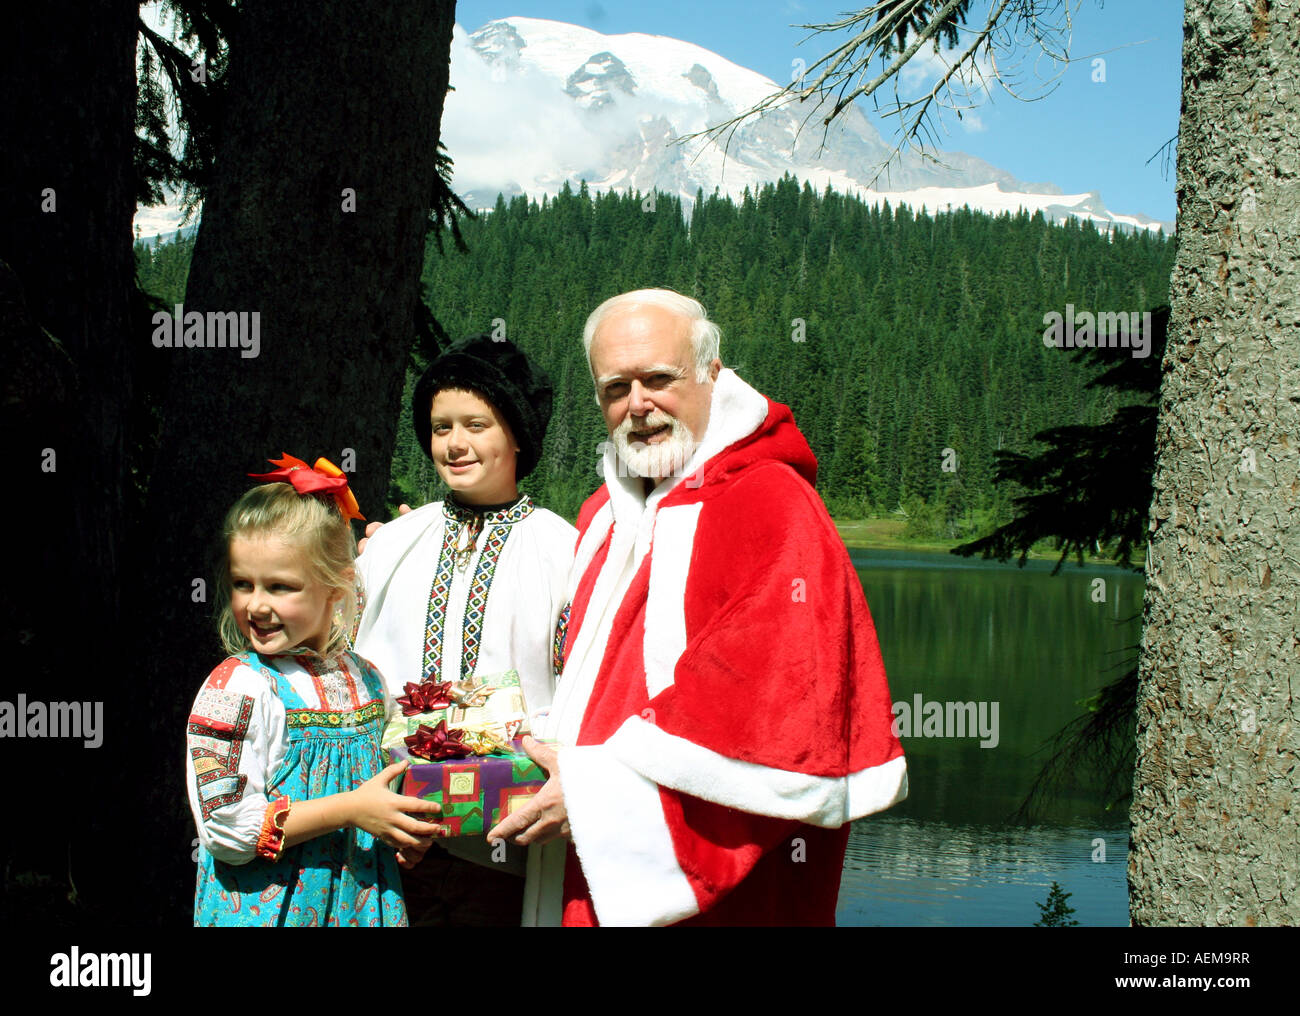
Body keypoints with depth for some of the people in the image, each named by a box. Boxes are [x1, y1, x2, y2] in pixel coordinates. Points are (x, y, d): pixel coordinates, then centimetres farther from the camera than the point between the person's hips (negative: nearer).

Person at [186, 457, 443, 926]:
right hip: (265, 909, -5)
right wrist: (351, 809, -22)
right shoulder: (237, 687, -14)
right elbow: (227, 826, -20)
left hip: (363, 901, 5)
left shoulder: (366, 680, 3)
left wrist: (405, 832, -2)